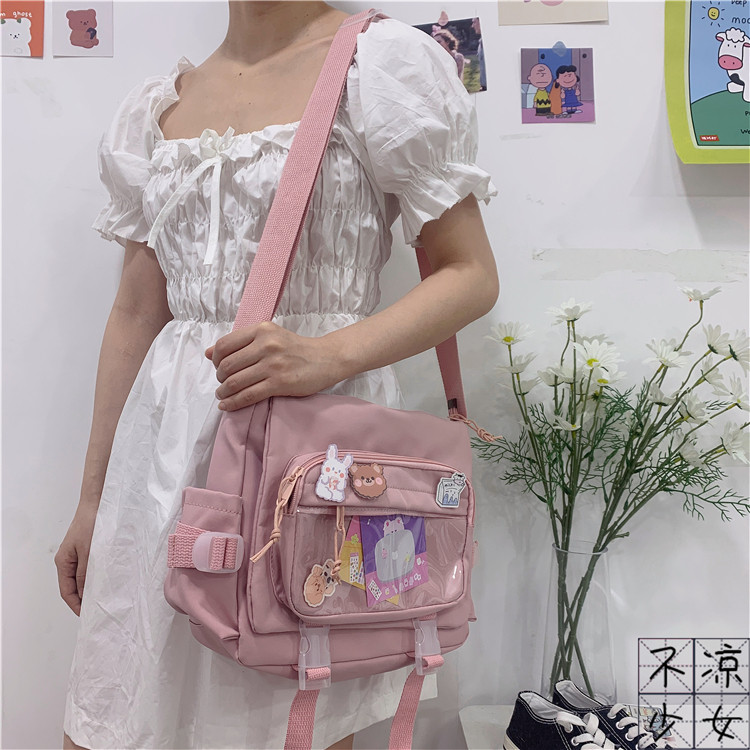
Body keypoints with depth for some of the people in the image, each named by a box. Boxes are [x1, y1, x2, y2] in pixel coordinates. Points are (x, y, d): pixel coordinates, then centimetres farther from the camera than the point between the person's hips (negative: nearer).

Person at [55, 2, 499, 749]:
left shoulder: (382, 62, 2)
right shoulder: (153, 106, 15)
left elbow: (471, 274, -3)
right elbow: (134, 315, 14)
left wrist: (328, 355, -20)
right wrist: (92, 498, 15)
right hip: (168, 436, 5)